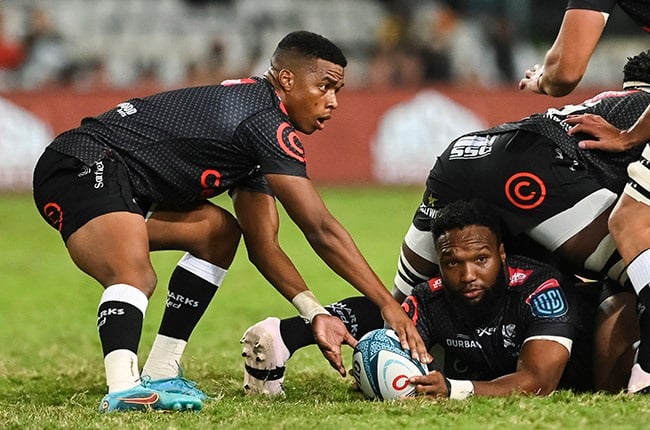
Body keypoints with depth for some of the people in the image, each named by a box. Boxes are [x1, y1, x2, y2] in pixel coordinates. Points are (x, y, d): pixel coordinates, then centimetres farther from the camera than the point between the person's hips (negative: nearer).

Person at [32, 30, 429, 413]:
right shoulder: (267, 121, -14)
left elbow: (263, 245, 16)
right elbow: (322, 230, -17)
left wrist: (315, 313, 5)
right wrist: (389, 305, -13)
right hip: (82, 169, -11)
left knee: (219, 231, 16)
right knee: (136, 278, -32)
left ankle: (158, 376, 9)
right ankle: (124, 389, -53)